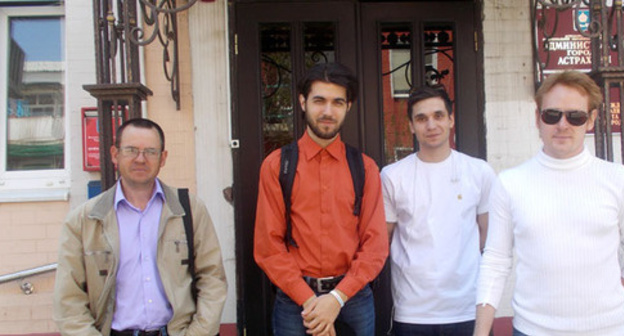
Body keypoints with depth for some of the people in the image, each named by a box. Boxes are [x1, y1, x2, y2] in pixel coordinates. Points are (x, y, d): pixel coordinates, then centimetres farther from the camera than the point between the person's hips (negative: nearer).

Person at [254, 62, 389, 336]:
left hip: (352, 295, 1)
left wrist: (337, 298, -13)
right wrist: (309, 301, -12)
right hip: (294, 299, -1)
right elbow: (268, 245, -4)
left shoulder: (365, 168, 2)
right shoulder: (276, 165, -1)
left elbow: (376, 244, -2)